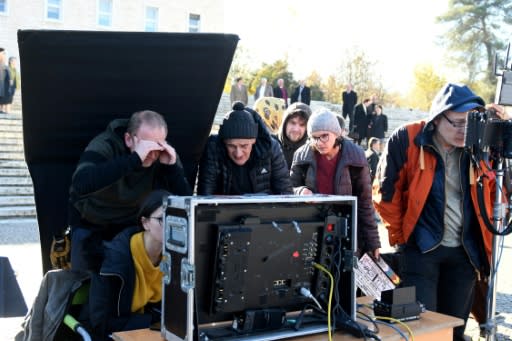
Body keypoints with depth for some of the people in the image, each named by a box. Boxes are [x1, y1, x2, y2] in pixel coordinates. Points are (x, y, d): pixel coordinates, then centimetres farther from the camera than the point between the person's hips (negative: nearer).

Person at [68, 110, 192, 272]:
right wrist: (134, 159, -53)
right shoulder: (105, 145, -30)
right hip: (91, 225, -2)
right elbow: (81, 184, -50)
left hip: (133, 225, 3)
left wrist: (172, 166, -35)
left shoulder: (165, 155, -18)